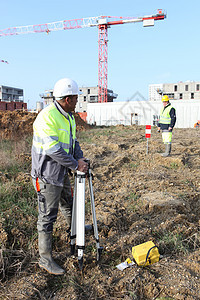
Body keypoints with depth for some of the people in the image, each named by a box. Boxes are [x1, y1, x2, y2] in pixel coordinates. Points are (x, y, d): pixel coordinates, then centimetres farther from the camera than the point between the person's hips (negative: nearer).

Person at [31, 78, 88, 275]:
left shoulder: (68, 116, 9)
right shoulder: (48, 116, -23)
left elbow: (73, 140, 13)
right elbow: (53, 149, -27)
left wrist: (80, 157, -5)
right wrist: (76, 165, -21)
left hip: (61, 171, 9)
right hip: (47, 174, -9)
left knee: (68, 203, 27)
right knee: (47, 216, 0)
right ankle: (45, 259, 13)